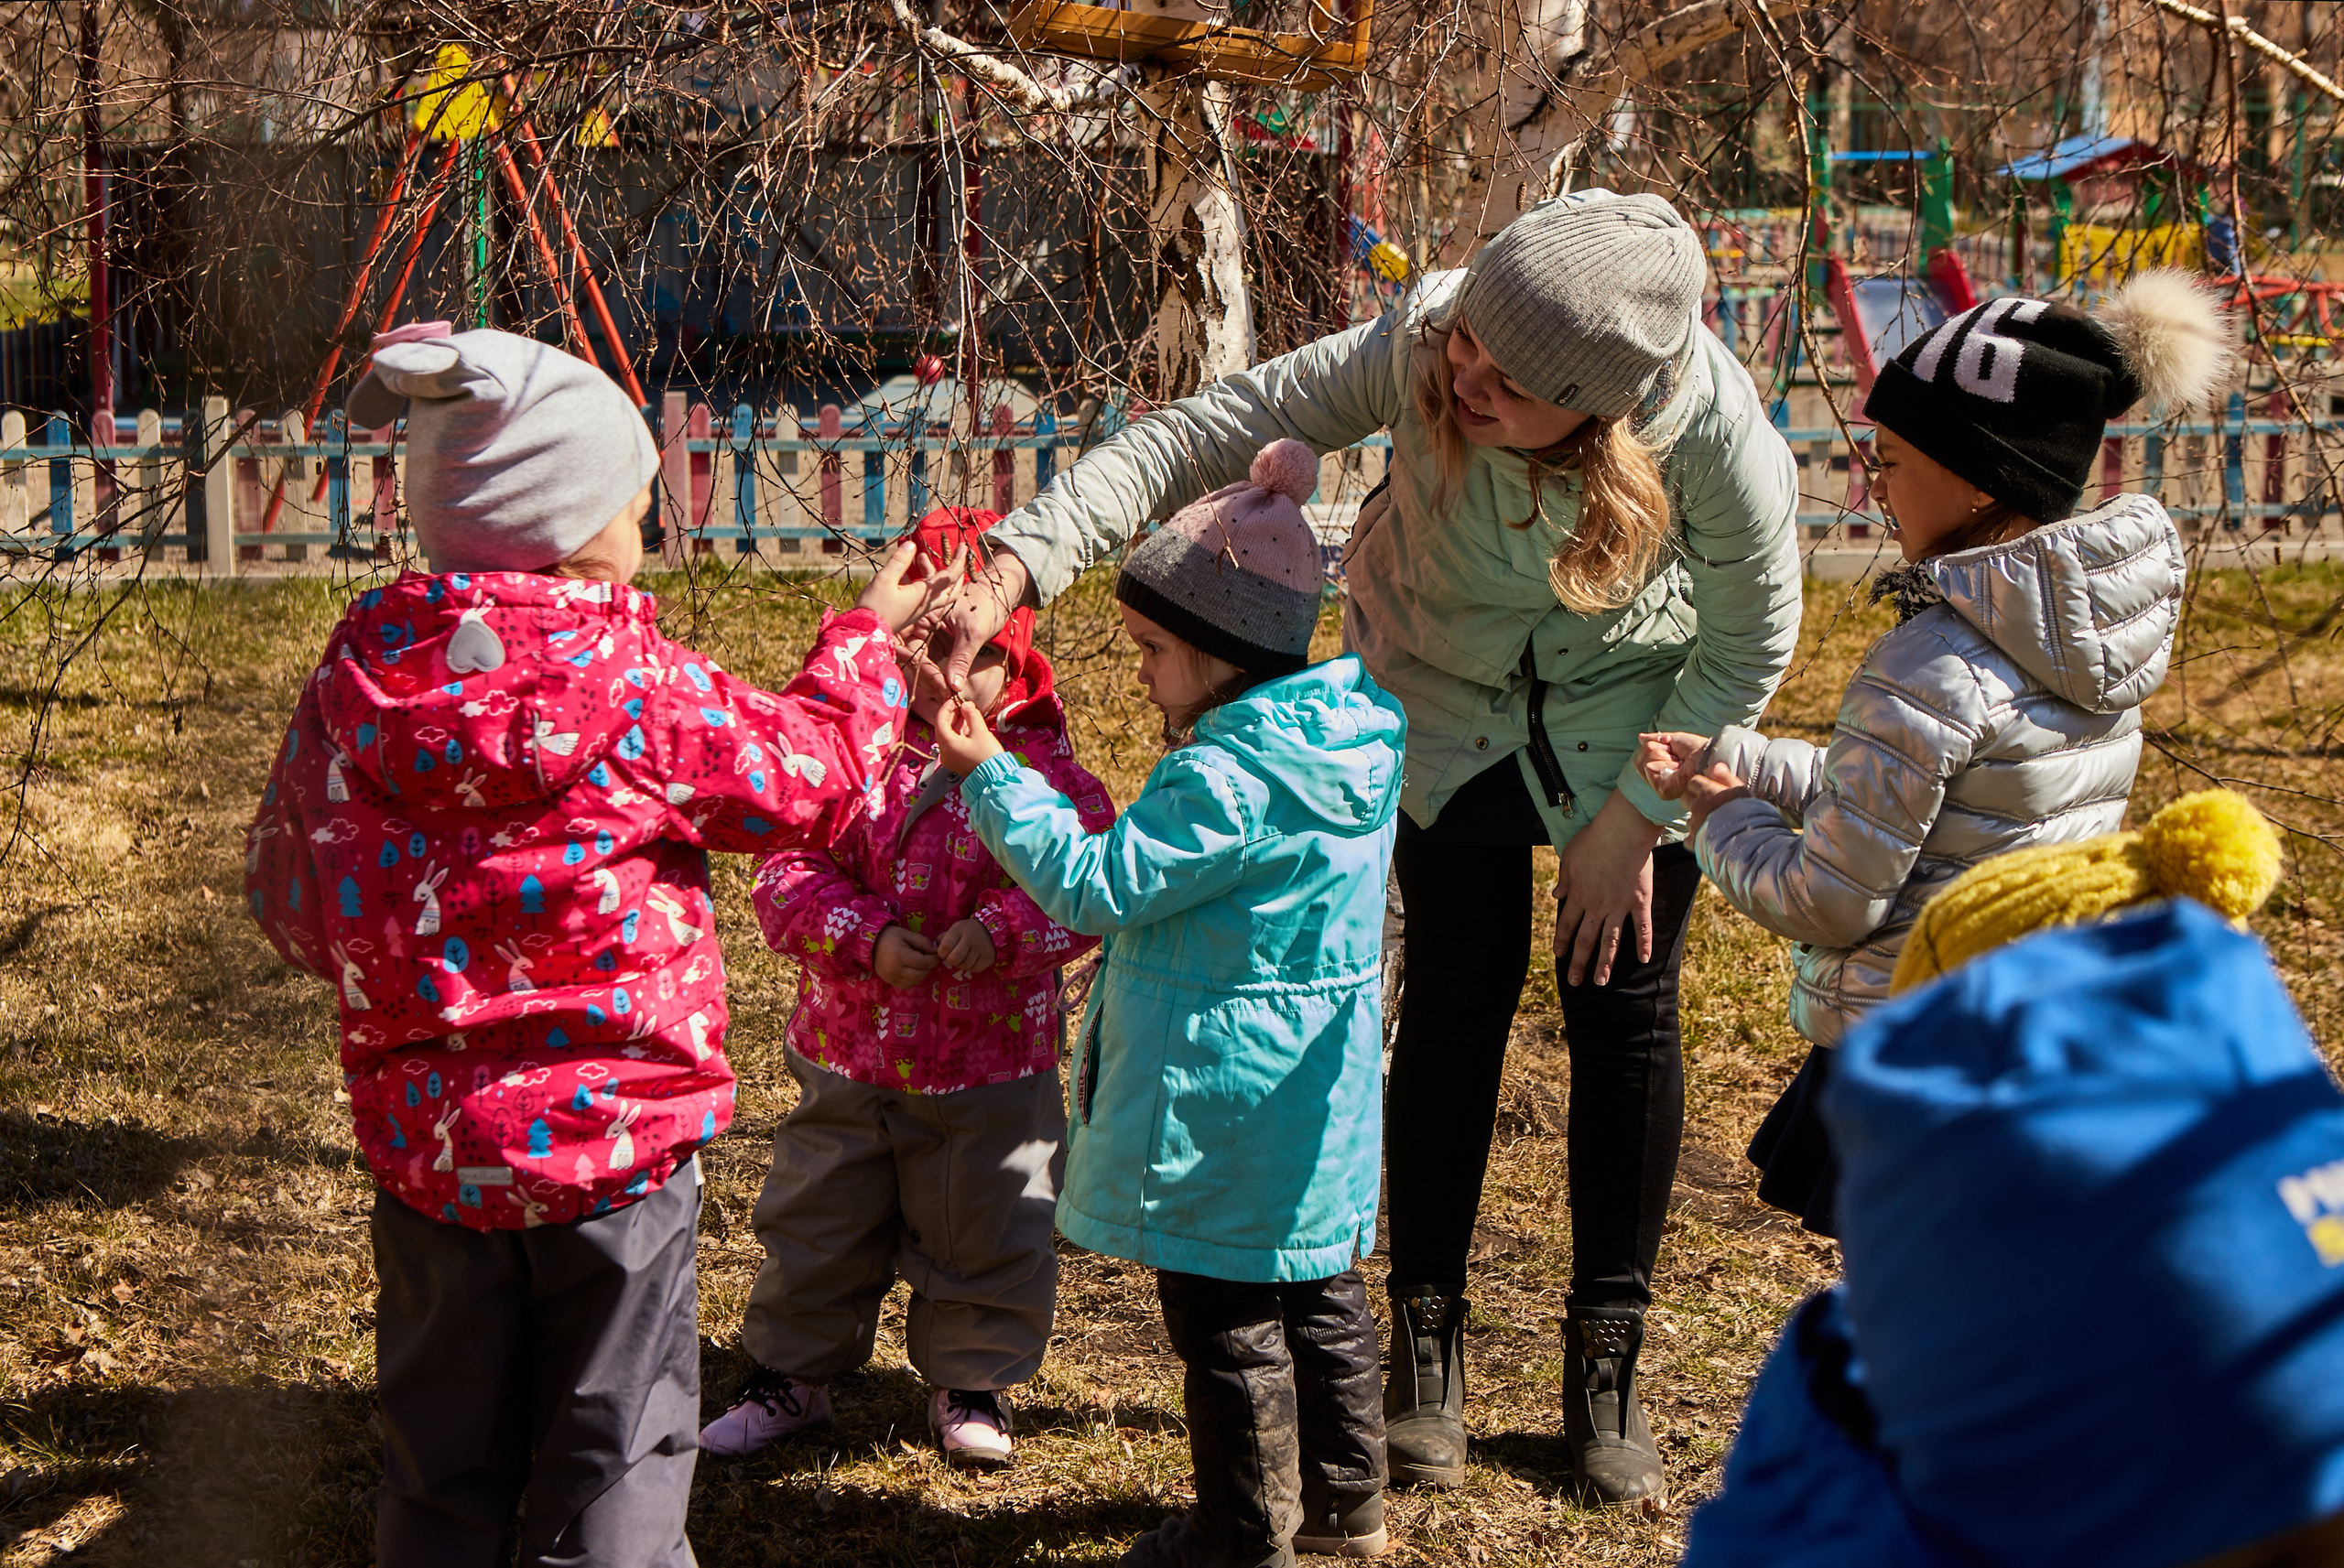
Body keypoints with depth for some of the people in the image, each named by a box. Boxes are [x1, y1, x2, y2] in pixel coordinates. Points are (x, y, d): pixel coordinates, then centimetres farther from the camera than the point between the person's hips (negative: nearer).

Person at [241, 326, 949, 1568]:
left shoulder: (360, 672, -3)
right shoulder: (635, 686, -16)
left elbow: (287, 895, 5)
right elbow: (818, 779, -2)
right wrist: (865, 638, 15)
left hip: (423, 1138, 4)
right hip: (614, 1136, -4)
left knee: (444, 1462, 17)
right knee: (614, 1462, 8)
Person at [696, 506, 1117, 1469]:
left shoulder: (1043, 768, -7)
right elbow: (787, 875, -9)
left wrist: (1000, 931, -28)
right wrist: (868, 936, -23)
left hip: (990, 1070, -1)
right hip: (846, 1058, 1)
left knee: (987, 1237, 11)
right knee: (813, 1227, 15)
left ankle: (971, 1382, 32)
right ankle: (792, 1373, 34)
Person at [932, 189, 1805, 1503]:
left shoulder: (1714, 423, -35)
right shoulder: (1418, 353, -36)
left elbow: (1754, 637, -18)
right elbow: (1199, 436, -37)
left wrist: (1635, 817, -13)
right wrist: (1014, 568, -49)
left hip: (1638, 714, 0)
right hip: (1448, 697, 1)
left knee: (1625, 1010, 0)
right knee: (1457, 998, 0)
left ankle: (1608, 1358, 17)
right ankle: (1428, 1342, 17)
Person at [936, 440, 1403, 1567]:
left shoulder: (1227, 777, -26)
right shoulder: (1349, 743, 2)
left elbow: (1098, 884, -22)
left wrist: (991, 776, -18)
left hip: (1224, 1096, -9)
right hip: (1318, 1085, 9)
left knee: (1226, 1317, 5)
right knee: (1316, 1290, 21)